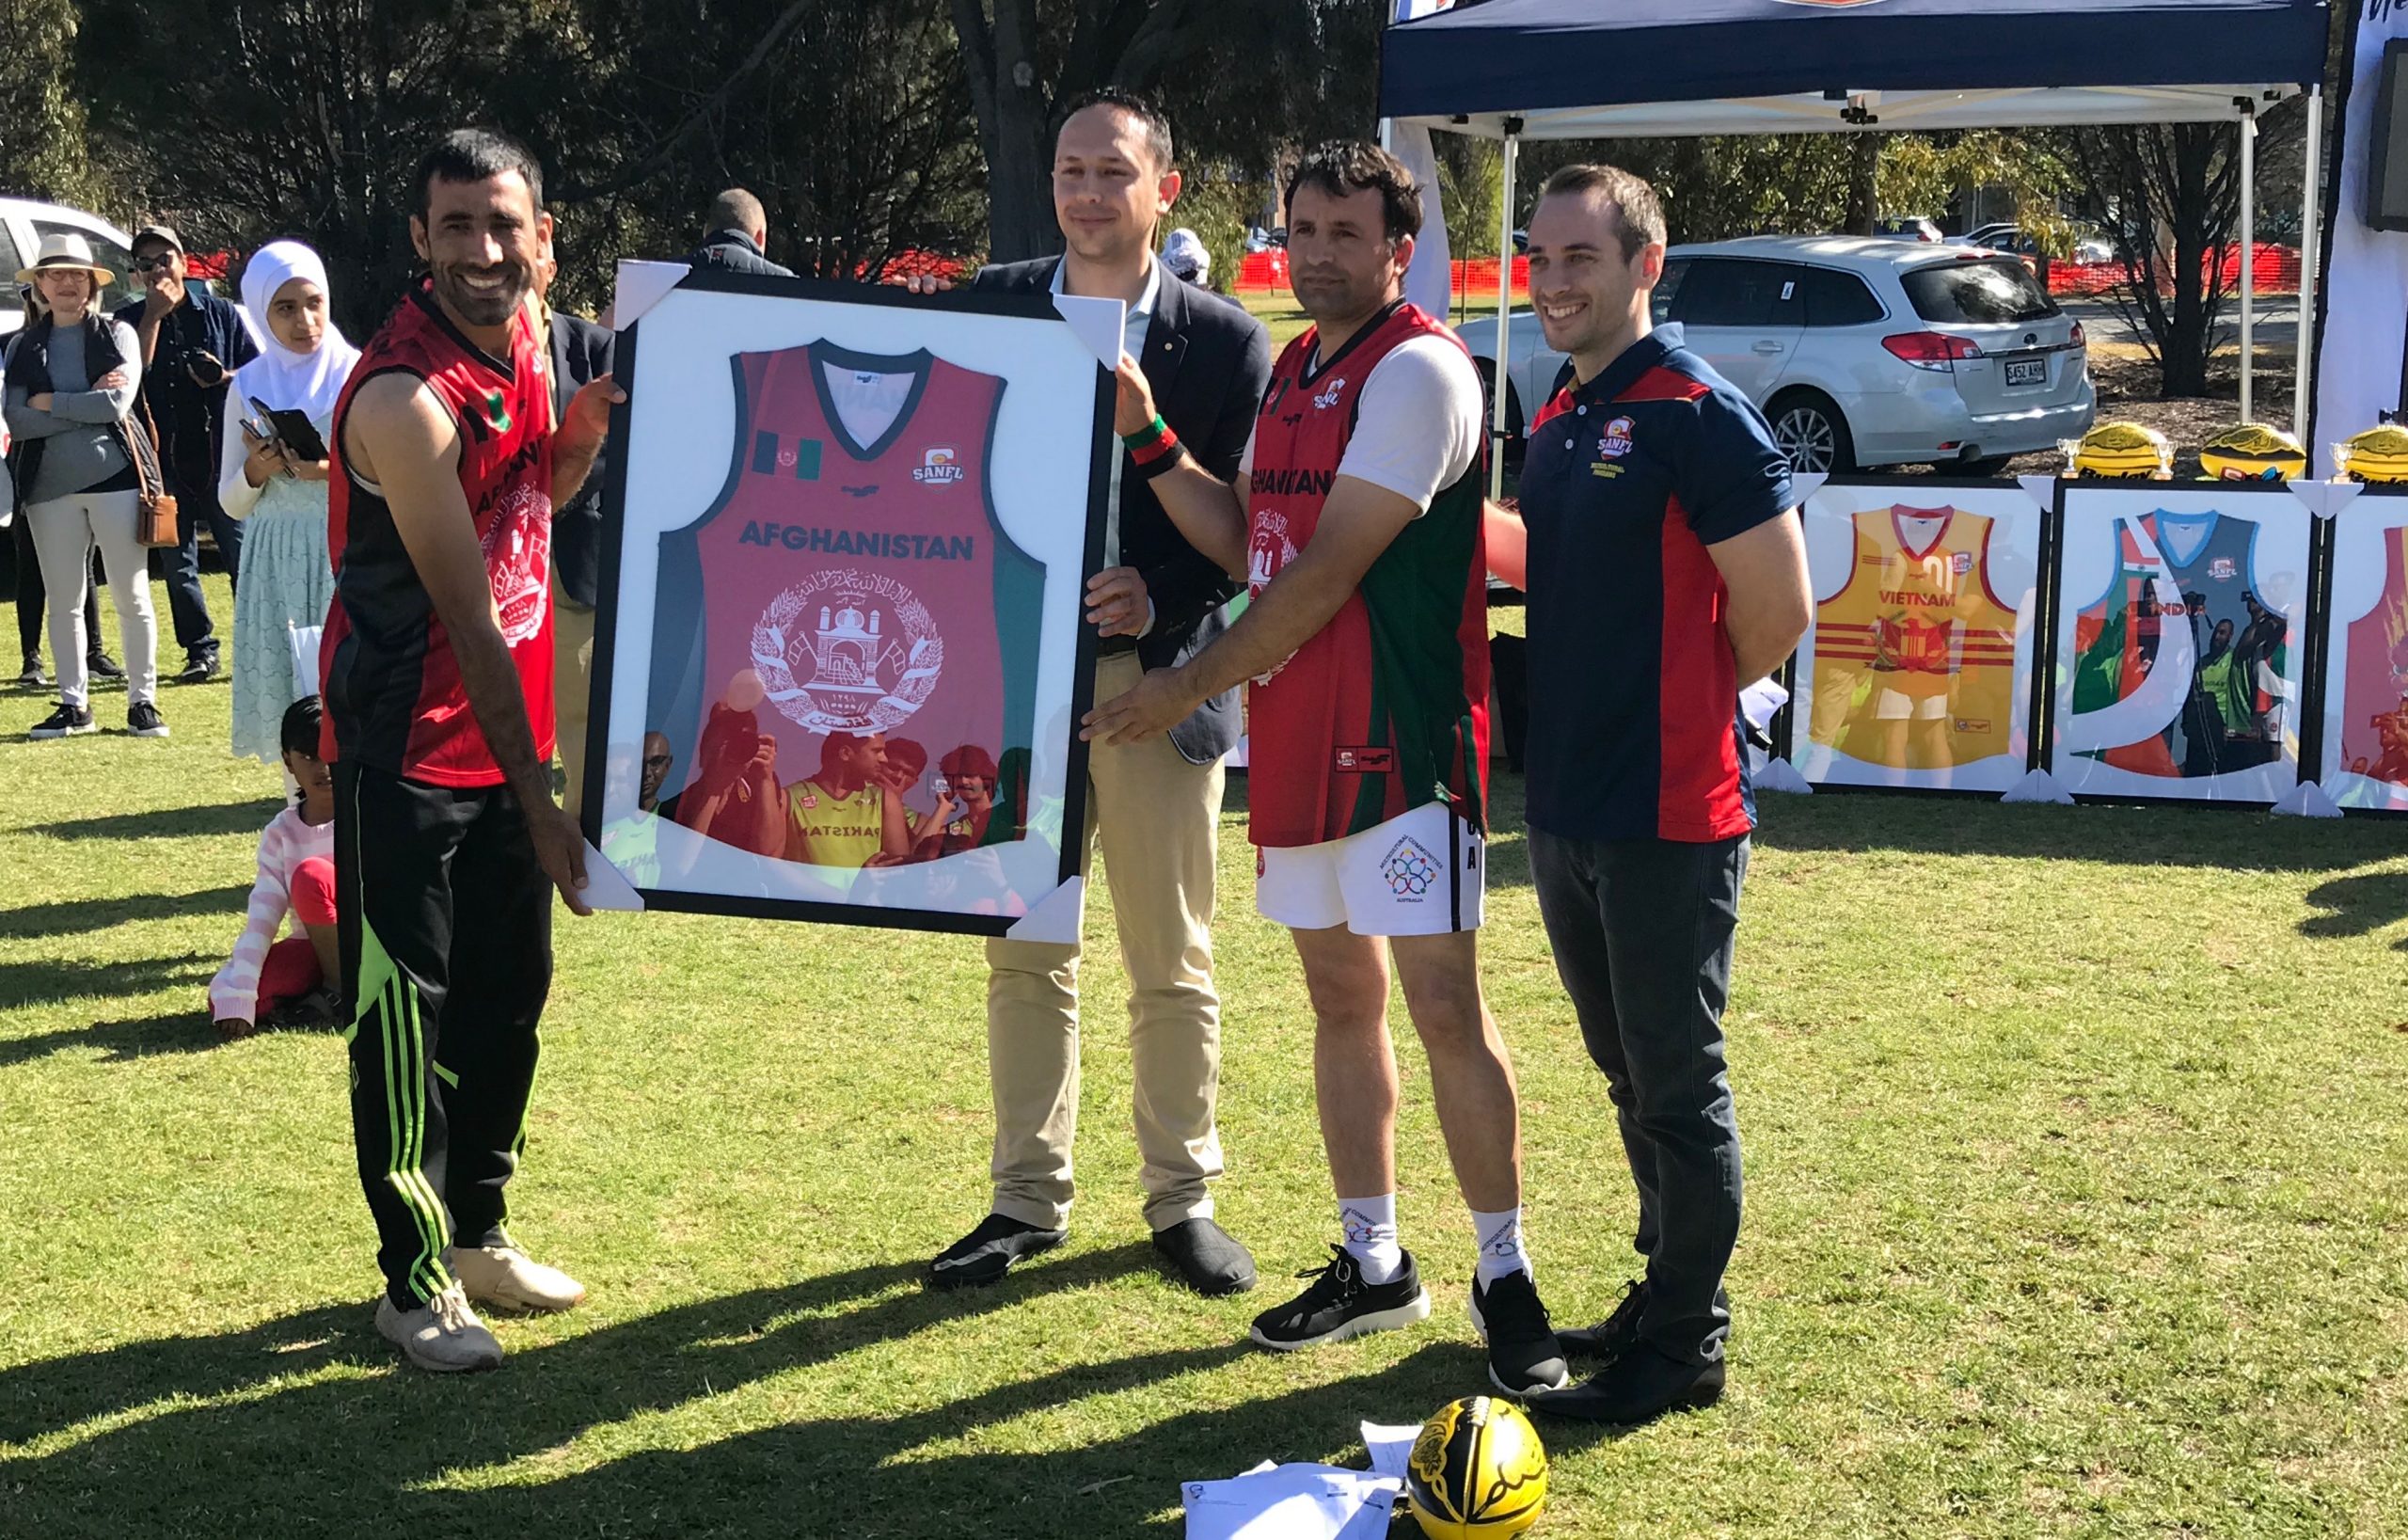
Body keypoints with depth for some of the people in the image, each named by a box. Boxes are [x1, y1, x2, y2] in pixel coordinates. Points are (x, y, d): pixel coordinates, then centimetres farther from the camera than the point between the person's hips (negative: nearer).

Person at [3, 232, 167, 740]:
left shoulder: (118, 334, 3)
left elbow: (119, 403, -11)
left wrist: (49, 402, -8)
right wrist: (87, 403, -11)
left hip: (114, 476, -2)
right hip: (49, 486, 3)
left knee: (132, 597, 1)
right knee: (63, 602, 6)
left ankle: (143, 699, 7)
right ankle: (74, 704, 14)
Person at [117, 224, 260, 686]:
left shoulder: (221, 314, 6)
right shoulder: (131, 321, 7)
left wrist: (224, 377, -12)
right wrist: (153, 316, -10)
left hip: (221, 453, -2)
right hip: (167, 458, 2)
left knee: (241, 553, -2)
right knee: (178, 562, 5)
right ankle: (200, 651, 13)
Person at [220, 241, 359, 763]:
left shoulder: (358, 374, 0)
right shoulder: (250, 386, 10)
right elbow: (232, 503, 13)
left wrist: (337, 472, -19)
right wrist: (255, 471, -9)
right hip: (276, 563, 3)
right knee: (285, 689, 3)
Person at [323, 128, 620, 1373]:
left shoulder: (520, 335, 0)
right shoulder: (406, 401, -24)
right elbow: (469, 618, -23)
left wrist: (587, 427, -6)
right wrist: (538, 797, -21)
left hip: (510, 728, 8)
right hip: (410, 749, -8)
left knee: (510, 991, 17)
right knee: (406, 1014, 1)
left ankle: (478, 1232, 33)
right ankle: (416, 1281, 15)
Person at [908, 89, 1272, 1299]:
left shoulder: (1226, 342, -3)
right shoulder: (990, 308, 4)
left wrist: (1163, 603, -20)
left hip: (1160, 680, -2)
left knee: (1173, 967, 7)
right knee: (1026, 959, 9)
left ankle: (1182, 1200, 20)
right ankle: (1029, 1199, 20)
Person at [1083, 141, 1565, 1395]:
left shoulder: (1416, 371, -12)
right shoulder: (1295, 370, 16)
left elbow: (1331, 566, -16)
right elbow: (1249, 541, 14)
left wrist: (1191, 685, -12)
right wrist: (1143, 439, 2)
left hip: (1402, 737, -8)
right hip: (1296, 735, 8)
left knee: (1443, 1003, -7)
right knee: (1340, 998, 13)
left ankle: (1504, 1275, 4)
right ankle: (1372, 1264, 23)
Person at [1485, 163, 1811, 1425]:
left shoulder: (1695, 414, -15)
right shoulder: (1558, 425, 12)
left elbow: (1777, 615, -14)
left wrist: (1686, 706, -1)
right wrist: (1461, 516, 13)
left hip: (1667, 816, -9)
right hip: (1566, 805, 9)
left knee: (1678, 1085, 1)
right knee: (1628, 1073, 18)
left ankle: (1686, 1346, 12)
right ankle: (1665, 1294, 32)